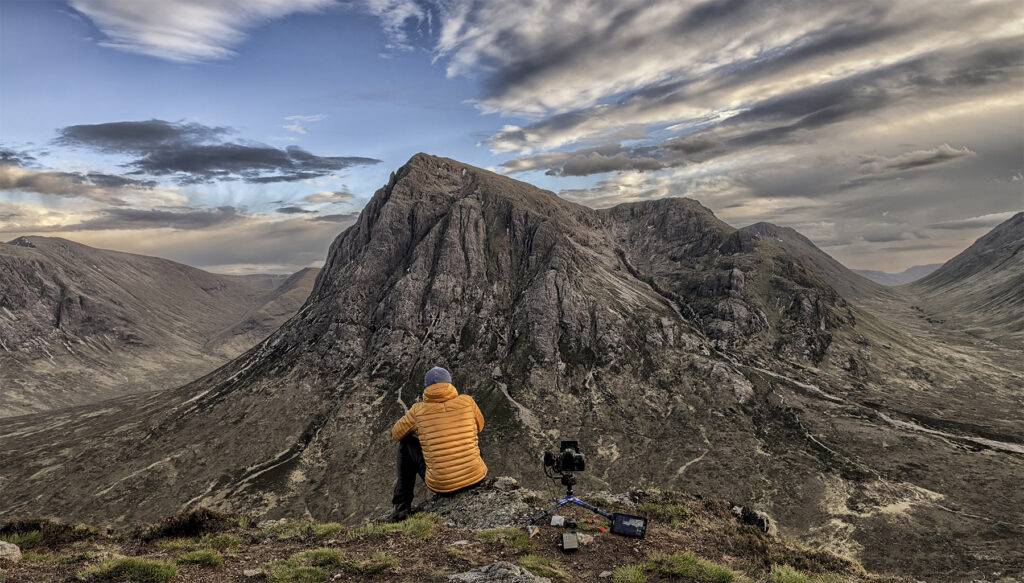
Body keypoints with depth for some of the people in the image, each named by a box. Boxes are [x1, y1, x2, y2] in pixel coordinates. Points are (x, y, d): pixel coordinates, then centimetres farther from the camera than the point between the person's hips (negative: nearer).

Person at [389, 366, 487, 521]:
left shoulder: (418, 410, -7)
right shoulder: (467, 402, -5)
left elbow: (396, 434, 12)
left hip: (441, 485, -2)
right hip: (477, 478, 2)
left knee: (406, 444, 21)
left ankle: (402, 504, 19)